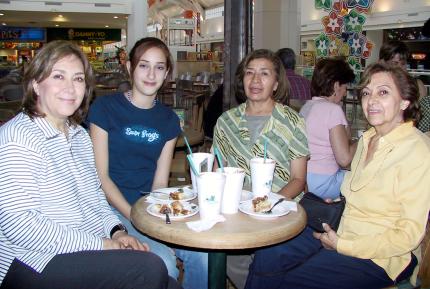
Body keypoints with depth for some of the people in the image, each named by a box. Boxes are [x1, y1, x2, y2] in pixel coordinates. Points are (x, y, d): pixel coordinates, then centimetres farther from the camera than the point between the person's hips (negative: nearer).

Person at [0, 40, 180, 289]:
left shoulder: (80, 135, 13)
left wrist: (116, 230, 0)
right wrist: (100, 244, -19)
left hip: (88, 253, 8)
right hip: (38, 263, -7)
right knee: (150, 269, -23)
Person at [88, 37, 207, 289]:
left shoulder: (168, 119, 10)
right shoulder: (106, 107, -3)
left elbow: (160, 181, 7)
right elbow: (101, 176, -7)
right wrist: (134, 217, -16)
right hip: (114, 208, -4)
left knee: (203, 255, -19)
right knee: (162, 263, -26)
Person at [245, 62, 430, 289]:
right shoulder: (367, 139, 9)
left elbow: (409, 234, -18)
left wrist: (342, 245, -16)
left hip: (380, 257, -7)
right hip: (340, 232, 7)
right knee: (266, 257, -9)